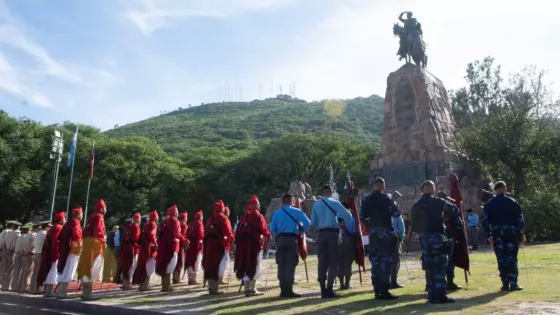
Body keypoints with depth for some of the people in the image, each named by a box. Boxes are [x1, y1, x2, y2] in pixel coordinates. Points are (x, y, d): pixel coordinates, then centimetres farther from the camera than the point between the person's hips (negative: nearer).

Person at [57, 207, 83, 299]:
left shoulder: (68, 223, 18)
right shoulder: (75, 222, -8)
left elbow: (61, 236, 21)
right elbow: (76, 232, -28)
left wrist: (62, 247, 23)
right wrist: (79, 244, -28)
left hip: (65, 249, 9)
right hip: (72, 250, -9)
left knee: (65, 271, 13)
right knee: (68, 272, -7)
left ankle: (61, 291, 15)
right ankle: (61, 292, -7)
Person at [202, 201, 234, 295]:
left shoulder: (210, 219, 13)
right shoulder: (223, 218, -7)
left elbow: (206, 232, 12)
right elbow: (228, 232, -13)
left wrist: (207, 243, 16)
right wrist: (231, 238, 5)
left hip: (209, 245, 6)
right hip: (221, 245, -6)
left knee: (210, 266, 11)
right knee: (219, 267, 0)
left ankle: (211, 287, 17)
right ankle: (214, 288, -3)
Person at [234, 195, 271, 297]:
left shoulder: (244, 216, 12)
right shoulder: (258, 216, -8)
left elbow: (239, 230, 10)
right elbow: (263, 229, -13)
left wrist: (238, 242, 13)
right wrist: (268, 235, 7)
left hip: (243, 243, 7)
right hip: (255, 243, -6)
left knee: (245, 265, 12)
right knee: (254, 266, 1)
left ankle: (247, 289, 17)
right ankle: (252, 289, 1)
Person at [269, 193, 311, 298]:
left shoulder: (277, 213, 7)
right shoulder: (297, 212, 1)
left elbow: (272, 228, 3)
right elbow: (307, 223, -9)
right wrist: (300, 231, 5)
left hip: (280, 239, 3)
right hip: (292, 239, -3)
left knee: (281, 264, 7)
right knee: (290, 265, 0)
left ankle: (283, 290, 9)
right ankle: (289, 290, -1)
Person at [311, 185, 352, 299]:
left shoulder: (316, 205, 6)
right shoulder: (334, 203, -4)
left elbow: (313, 223, 7)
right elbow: (348, 216, -7)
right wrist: (343, 224, 10)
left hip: (322, 234, 3)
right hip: (333, 233, -3)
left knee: (322, 262, 7)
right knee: (334, 262, 2)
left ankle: (323, 291, 8)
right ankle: (329, 290, -1)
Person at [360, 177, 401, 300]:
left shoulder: (366, 199, 5)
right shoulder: (387, 197, -7)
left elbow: (362, 217, 3)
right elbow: (396, 213, -6)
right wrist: (394, 204, 12)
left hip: (373, 232, 4)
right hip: (386, 231, -4)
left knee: (375, 260, 9)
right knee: (386, 260, -2)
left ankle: (377, 291, 12)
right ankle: (384, 291, -4)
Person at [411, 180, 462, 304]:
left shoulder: (416, 205, 7)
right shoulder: (438, 202, -5)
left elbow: (414, 222, 11)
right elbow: (454, 210, 8)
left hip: (424, 237, 4)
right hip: (437, 236, -4)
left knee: (429, 266, 9)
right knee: (440, 266, -2)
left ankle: (432, 295, 12)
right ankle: (440, 295, -5)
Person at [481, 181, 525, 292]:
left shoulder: (489, 204, 3)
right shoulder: (512, 202, 2)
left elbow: (485, 220, -1)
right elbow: (520, 218, -1)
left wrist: (489, 235, 4)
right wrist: (521, 233, 6)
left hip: (497, 234, 0)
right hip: (512, 233, 0)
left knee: (501, 259, 5)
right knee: (512, 258, 5)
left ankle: (505, 284, 6)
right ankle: (513, 284, 0)